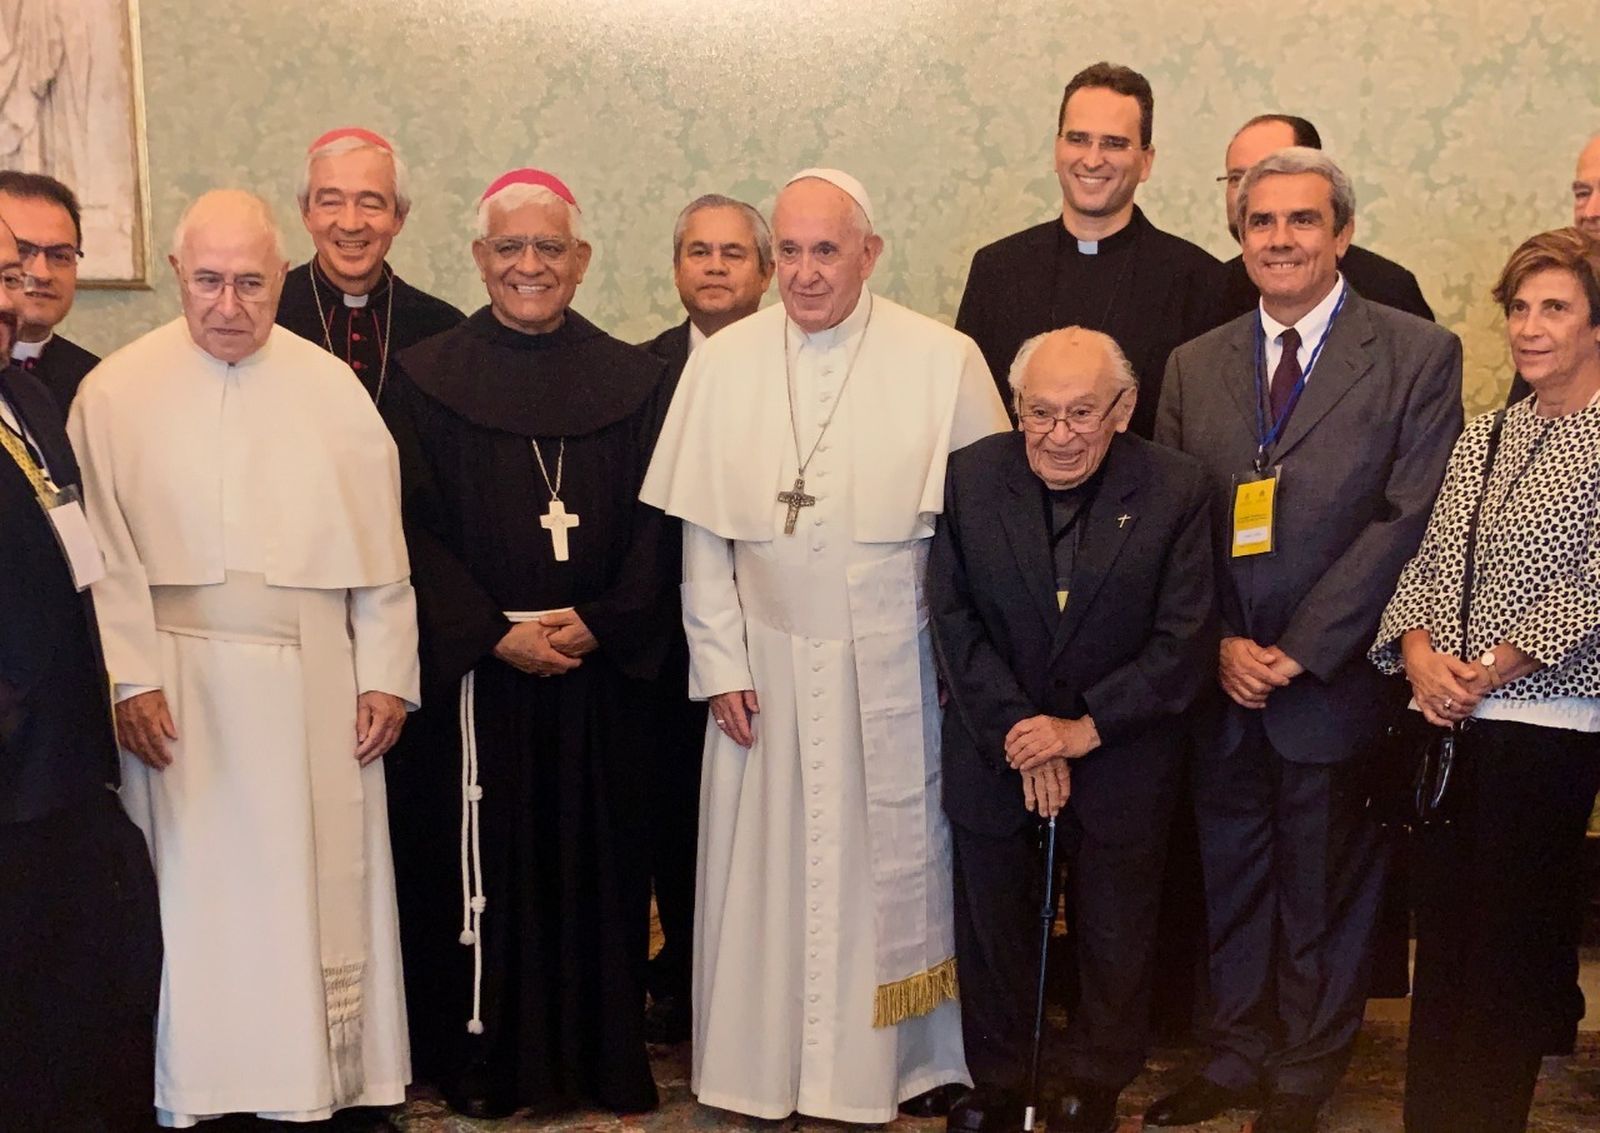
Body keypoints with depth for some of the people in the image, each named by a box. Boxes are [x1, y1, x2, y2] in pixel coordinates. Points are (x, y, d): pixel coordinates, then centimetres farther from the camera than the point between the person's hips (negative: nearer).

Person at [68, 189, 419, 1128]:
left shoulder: (334, 388, 4)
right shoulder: (116, 391, -1)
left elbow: (380, 546, 4)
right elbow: (106, 556, -3)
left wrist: (386, 674, 1)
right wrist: (132, 679, -9)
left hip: (314, 682, 2)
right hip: (179, 680, -1)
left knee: (322, 887, 7)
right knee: (193, 886, 5)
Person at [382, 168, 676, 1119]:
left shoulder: (634, 381, 6)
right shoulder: (428, 380, 2)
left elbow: (656, 526, 2)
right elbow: (417, 529, -3)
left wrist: (600, 625, -11)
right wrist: (495, 635, -13)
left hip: (602, 675, 2)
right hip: (473, 674, -1)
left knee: (597, 858, 7)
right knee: (481, 858, 4)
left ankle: (603, 1055, 20)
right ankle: (486, 1059, 18)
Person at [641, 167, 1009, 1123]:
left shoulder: (945, 361, -6)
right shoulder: (723, 365, 0)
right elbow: (703, 532, 1)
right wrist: (722, 664, -2)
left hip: (895, 669, -1)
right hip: (767, 662, 2)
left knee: (898, 856, 10)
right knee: (770, 862, 8)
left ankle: (917, 1058, 26)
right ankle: (770, 1062, 22)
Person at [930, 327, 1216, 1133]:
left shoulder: (1175, 489, -13)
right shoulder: (970, 477, -9)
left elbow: (1184, 641, -14)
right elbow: (953, 619, -10)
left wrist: (1085, 729, -19)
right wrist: (1017, 733, -17)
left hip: (1121, 757, -1)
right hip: (992, 754, 1)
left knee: (1115, 934, 16)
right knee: (991, 924, 17)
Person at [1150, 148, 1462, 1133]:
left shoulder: (1419, 356, -4)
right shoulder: (1193, 366, 8)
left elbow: (1410, 520, -11)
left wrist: (1301, 648, -14)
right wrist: (1217, 645, -6)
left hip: (1333, 681, -3)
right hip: (1219, 685, 4)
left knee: (1325, 892, 10)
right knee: (1231, 879, 14)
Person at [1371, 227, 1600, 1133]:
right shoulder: (1483, 438, 15)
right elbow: (1427, 560, 11)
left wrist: (1495, 667, -16)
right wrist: (1418, 651, -7)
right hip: (1446, 727, 6)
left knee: (1509, 946, 1)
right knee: (1442, 937, 11)